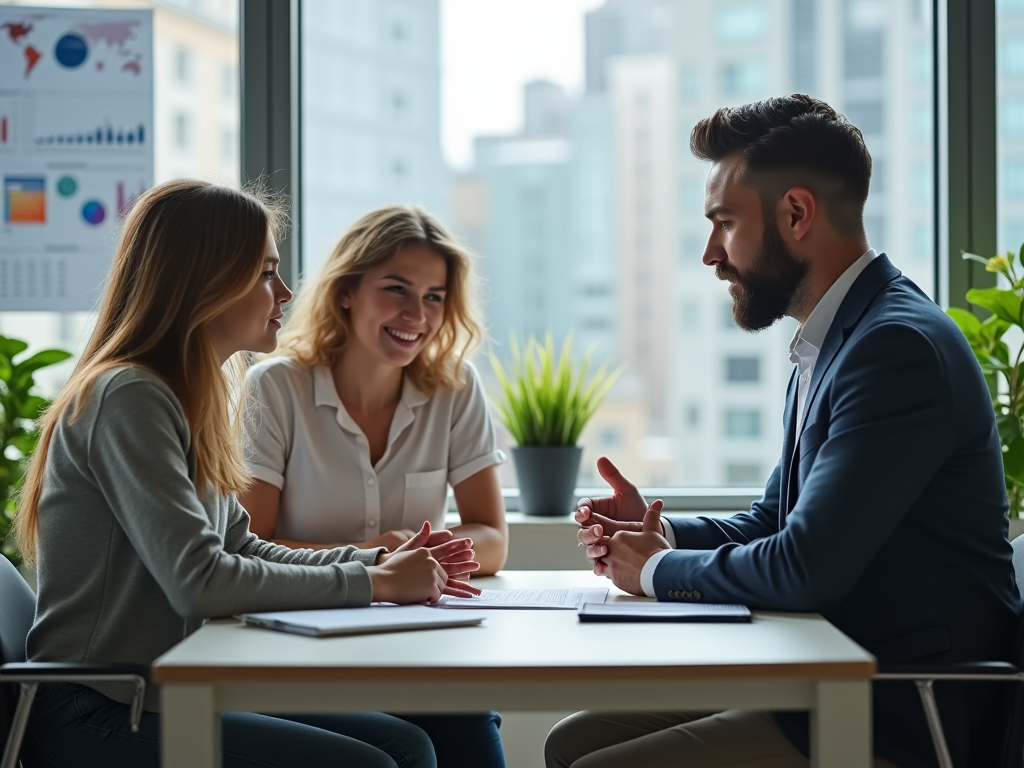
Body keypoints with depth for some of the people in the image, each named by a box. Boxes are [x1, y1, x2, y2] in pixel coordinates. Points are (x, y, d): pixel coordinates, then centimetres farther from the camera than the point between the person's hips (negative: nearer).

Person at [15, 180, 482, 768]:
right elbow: (200, 580, -23)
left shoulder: (187, 399, 14)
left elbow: (244, 551, 14)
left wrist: (384, 564, 2)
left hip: (162, 698, 9)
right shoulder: (127, 399, -16)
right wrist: (372, 583, -15)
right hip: (96, 720, -9)